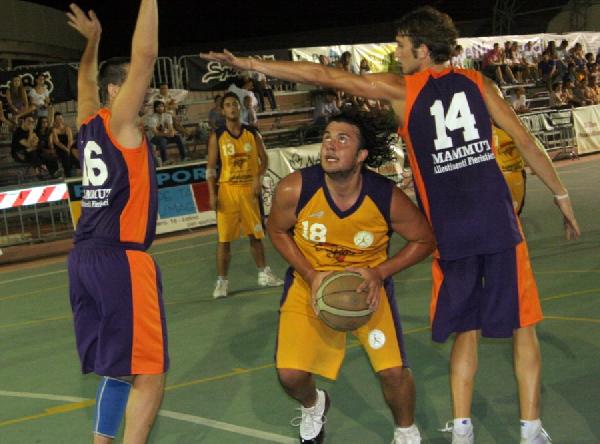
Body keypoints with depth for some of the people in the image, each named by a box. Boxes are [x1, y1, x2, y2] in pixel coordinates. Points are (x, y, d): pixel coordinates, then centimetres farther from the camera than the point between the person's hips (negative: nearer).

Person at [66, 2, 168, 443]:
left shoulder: (89, 124, 13)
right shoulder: (119, 120, -6)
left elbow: (85, 80, 35)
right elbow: (145, 55, -14)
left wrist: (93, 40, 44)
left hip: (85, 258, 9)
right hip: (121, 259, -9)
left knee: (117, 365, 18)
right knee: (149, 373, -6)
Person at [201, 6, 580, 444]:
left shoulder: (401, 89, 2)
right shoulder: (477, 82, 8)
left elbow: (325, 75, 2)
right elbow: (526, 141, 7)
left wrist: (249, 63, 5)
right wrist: (562, 195, 16)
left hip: (452, 231, -1)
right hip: (500, 223, 1)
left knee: (467, 329, 13)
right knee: (522, 324, 8)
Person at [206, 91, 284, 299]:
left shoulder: (252, 134, 4)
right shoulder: (217, 136, -1)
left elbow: (263, 159, 7)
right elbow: (210, 167, -2)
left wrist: (259, 177, -12)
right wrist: (212, 194, -10)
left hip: (250, 188, 2)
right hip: (227, 189, -2)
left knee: (256, 234, 11)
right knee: (224, 238, -2)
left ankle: (264, 274, 24)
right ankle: (222, 281, 5)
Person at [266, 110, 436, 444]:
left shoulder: (388, 197, -24)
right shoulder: (294, 189, -23)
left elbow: (425, 241, -7)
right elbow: (277, 231, -3)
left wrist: (380, 272, -19)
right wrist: (311, 275, -15)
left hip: (368, 282, -1)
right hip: (310, 283, 1)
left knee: (394, 371, -11)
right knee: (290, 374, -8)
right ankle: (313, 406, 32)